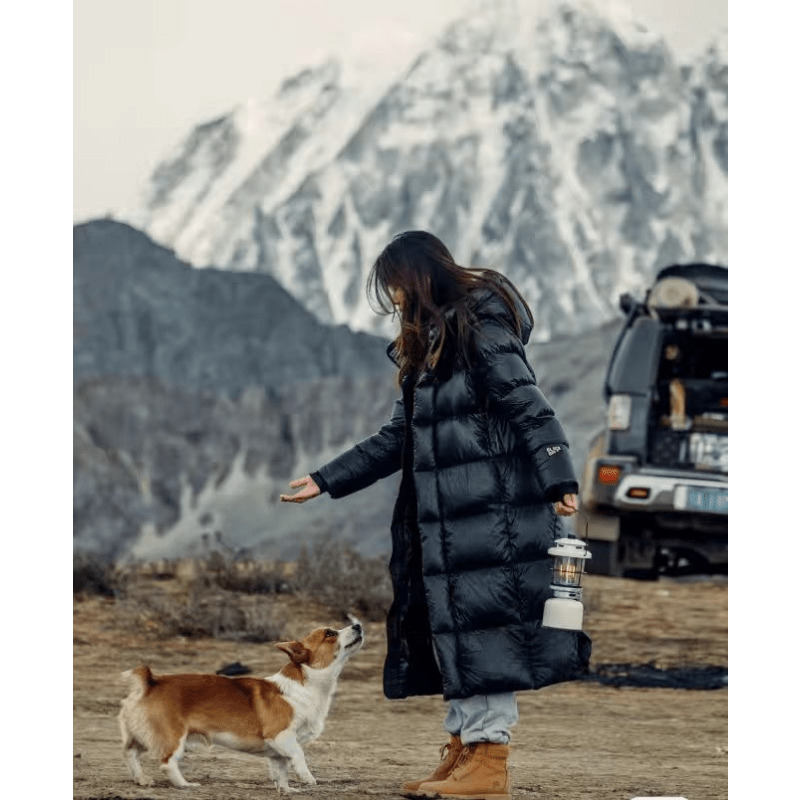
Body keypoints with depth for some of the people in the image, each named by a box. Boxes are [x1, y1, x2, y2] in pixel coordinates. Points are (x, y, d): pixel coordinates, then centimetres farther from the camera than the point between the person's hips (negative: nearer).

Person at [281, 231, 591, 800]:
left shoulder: (480, 331, -9)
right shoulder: (428, 344, 20)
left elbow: (529, 408, -16)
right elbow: (399, 438, 25)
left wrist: (560, 482, -26)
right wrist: (326, 481, 25)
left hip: (489, 514, -10)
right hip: (444, 519, 10)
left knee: (482, 625, -10)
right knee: (453, 626, 8)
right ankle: (463, 753, 11)